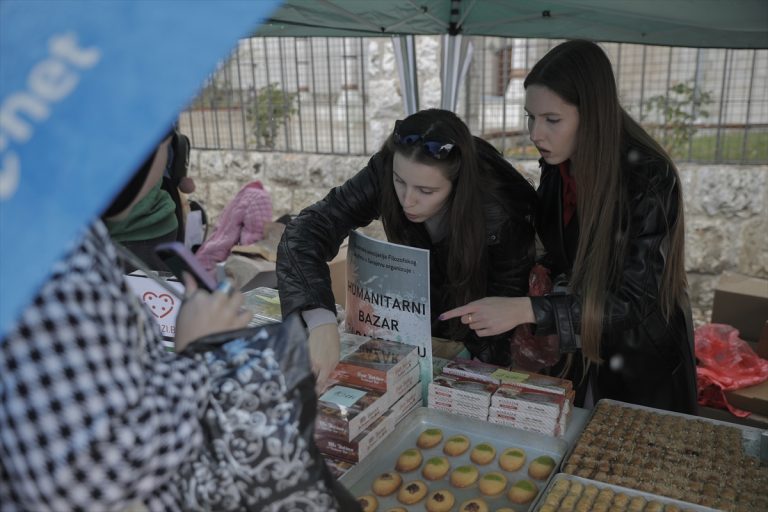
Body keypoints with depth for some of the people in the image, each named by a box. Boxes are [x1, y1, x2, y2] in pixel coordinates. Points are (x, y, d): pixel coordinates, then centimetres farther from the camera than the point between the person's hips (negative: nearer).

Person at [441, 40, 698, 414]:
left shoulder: (649, 178, -26)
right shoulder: (557, 164, -8)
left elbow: (634, 300, -28)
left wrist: (526, 310, -35)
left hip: (642, 369, -5)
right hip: (576, 353, 5)